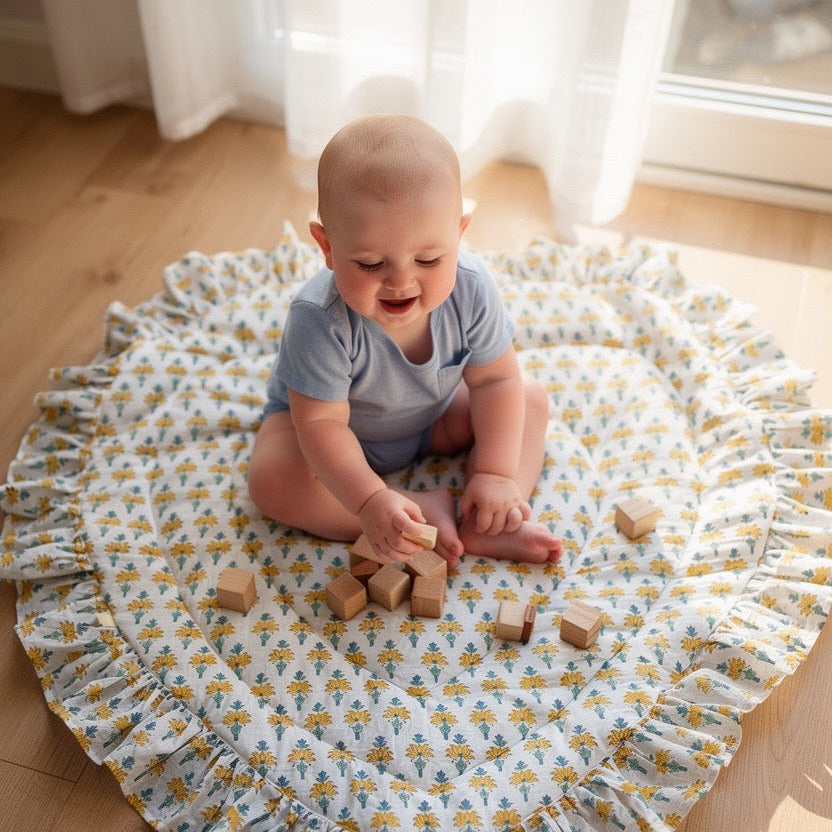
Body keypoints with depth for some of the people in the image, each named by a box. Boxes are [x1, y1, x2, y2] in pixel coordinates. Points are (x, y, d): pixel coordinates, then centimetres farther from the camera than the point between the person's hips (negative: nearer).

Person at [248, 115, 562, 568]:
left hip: (433, 416, 4)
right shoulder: (320, 318, -38)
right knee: (270, 479, -29)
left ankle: (484, 529, -19)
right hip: (341, 434, -3)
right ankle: (426, 509, -23)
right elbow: (321, 422, -35)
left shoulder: (471, 289, -27)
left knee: (532, 399, -6)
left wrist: (496, 473, -25)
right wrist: (369, 501, -48)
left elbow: (496, 380, -17)